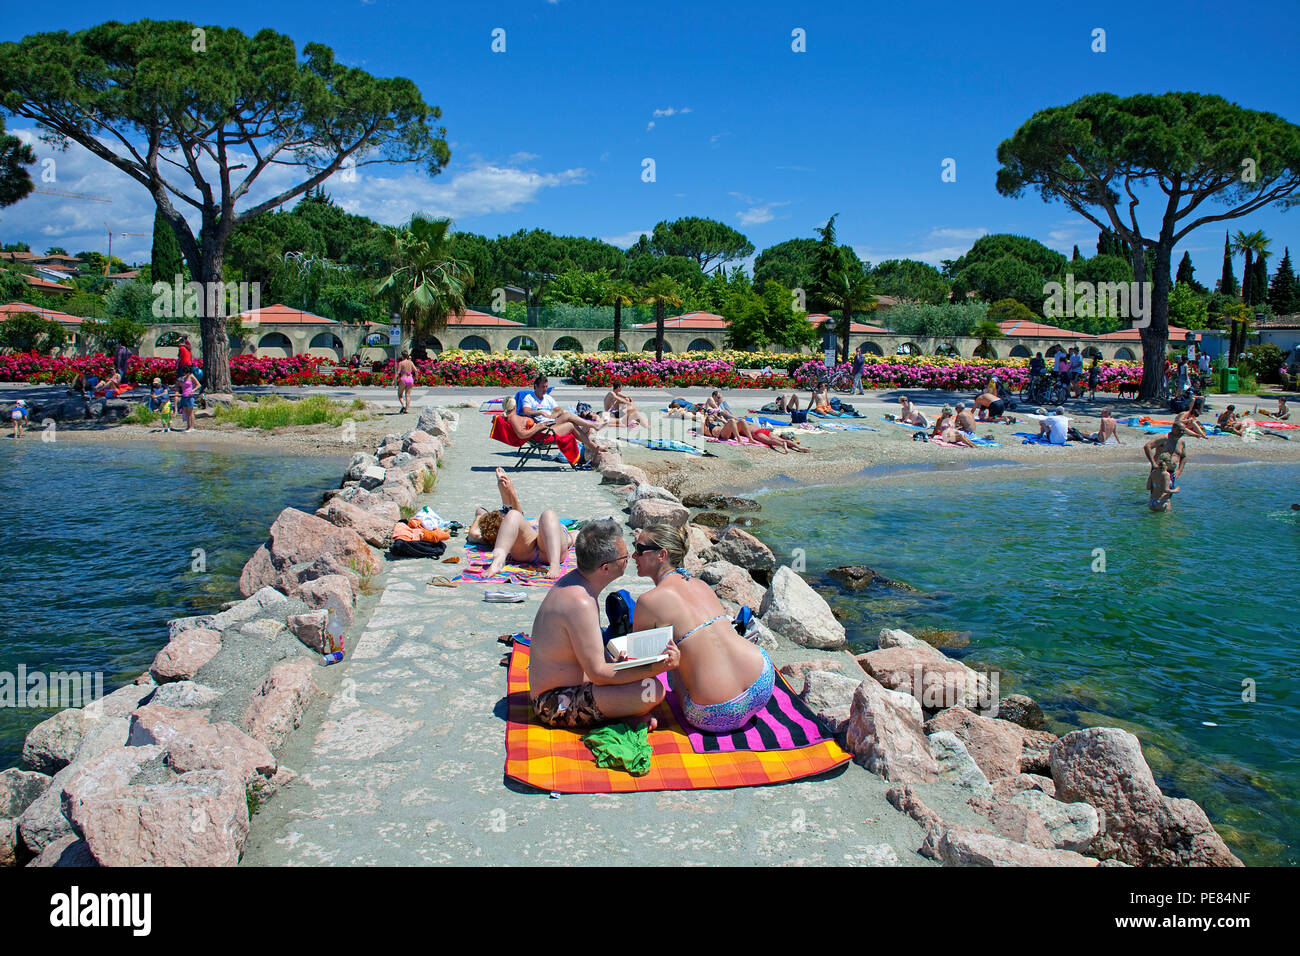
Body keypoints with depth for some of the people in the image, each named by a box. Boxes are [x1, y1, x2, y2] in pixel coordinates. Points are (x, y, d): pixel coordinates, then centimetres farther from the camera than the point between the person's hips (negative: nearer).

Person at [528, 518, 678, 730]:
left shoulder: (575, 580, 4)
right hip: (556, 705, -11)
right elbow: (598, 673, -25)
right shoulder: (580, 603, -27)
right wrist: (655, 669, -29)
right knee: (652, 691, -28)